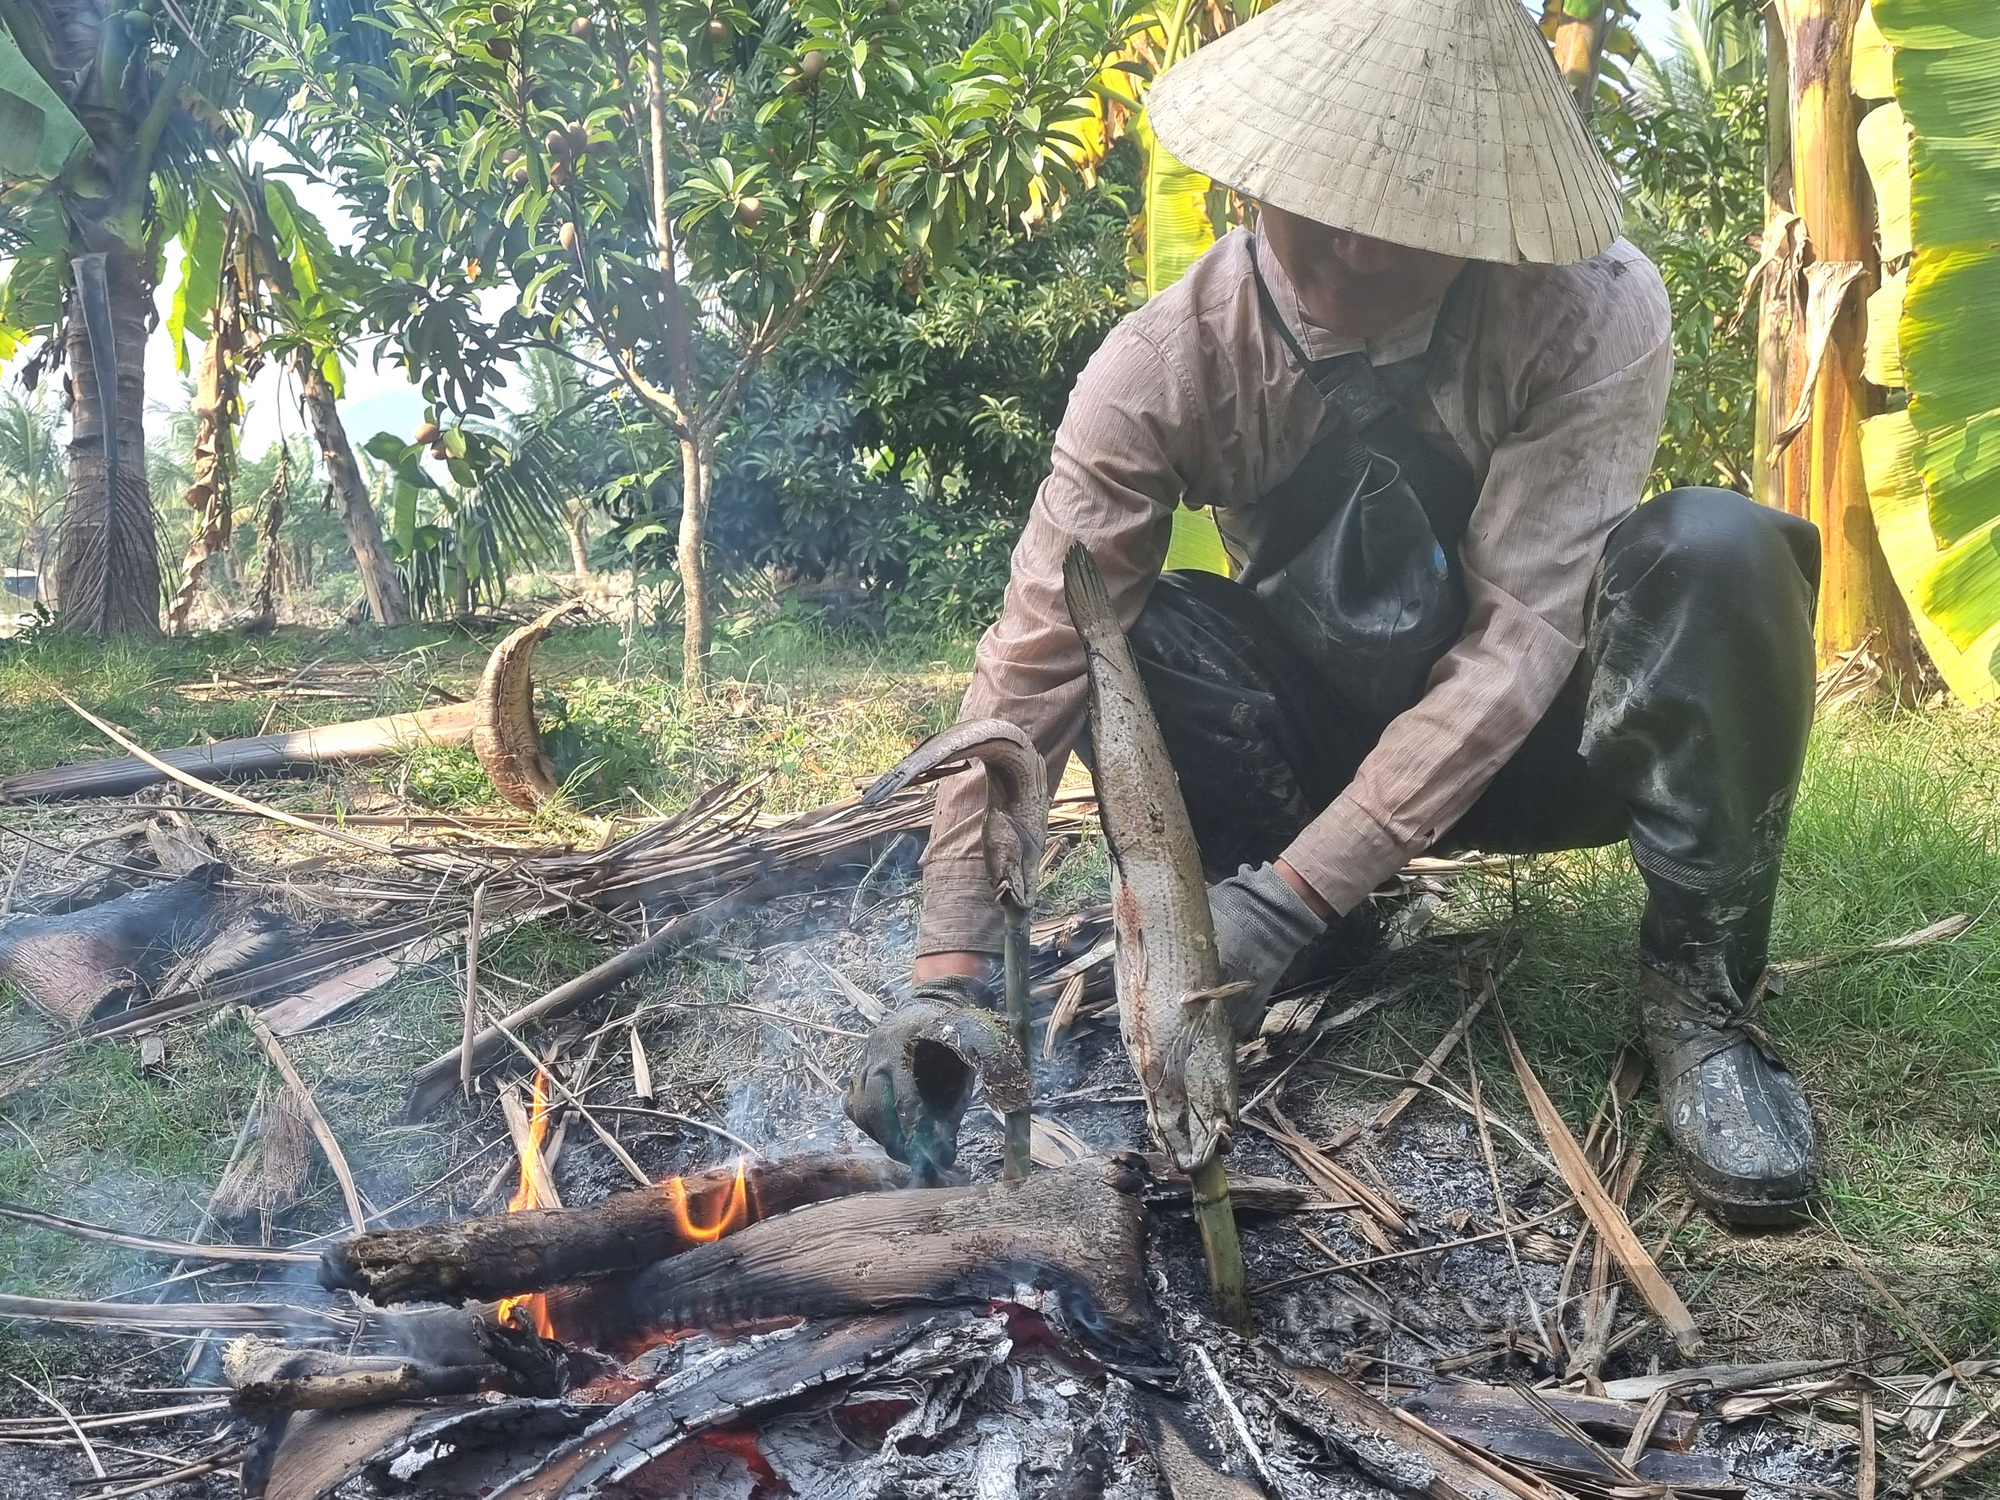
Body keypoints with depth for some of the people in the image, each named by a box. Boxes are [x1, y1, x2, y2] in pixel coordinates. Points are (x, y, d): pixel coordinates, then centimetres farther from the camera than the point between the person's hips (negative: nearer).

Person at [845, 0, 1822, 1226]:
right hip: (1323, 742, 2)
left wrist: (1289, 894, -36)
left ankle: (1699, 994, -16)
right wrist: (950, 975, -32)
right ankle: (1333, 952, -7)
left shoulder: (1593, 313, -24)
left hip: (1532, 739, -1)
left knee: (1714, 550, -30)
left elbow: (1521, 632, -29)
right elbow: (1038, 657, -24)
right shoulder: (1165, 366, -20)